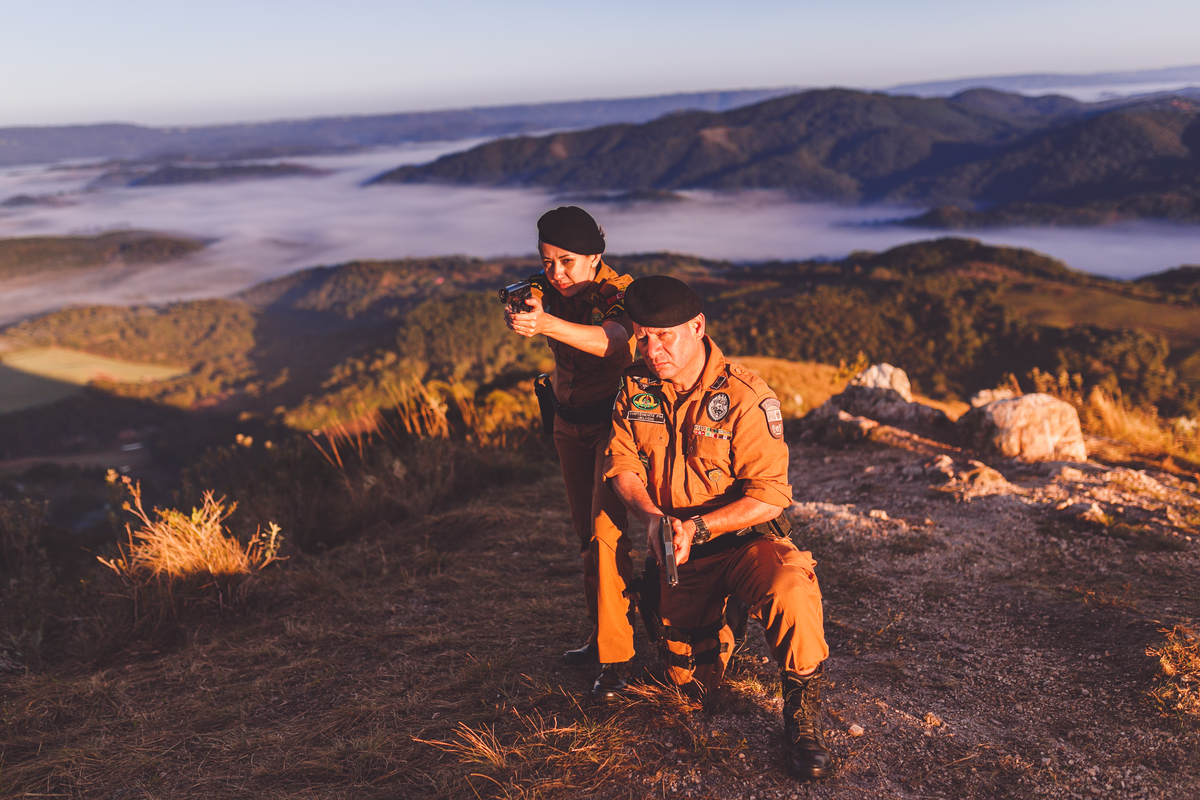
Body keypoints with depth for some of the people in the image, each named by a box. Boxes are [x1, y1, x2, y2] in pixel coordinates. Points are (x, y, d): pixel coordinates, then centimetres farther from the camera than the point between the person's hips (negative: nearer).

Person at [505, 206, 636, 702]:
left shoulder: (620, 293, -25)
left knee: (607, 532, -15)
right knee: (585, 533, 13)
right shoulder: (550, 290, -2)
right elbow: (518, 316, -12)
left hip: (616, 421, -6)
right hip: (569, 422, 6)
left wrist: (546, 324, -59)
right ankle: (600, 634, 28)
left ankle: (614, 657, -6)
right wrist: (517, 316, -34)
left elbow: (612, 340, -45)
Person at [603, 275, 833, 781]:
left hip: (747, 537, -4)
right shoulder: (636, 388, -5)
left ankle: (802, 719, -13)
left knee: (791, 593, -37)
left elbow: (769, 495, -21)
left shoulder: (746, 397, -20)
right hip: (678, 550, 4)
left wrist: (697, 527, -30)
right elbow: (622, 464, 0)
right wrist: (652, 517, -18)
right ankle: (720, 628, 43)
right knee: (691, 682, 9)